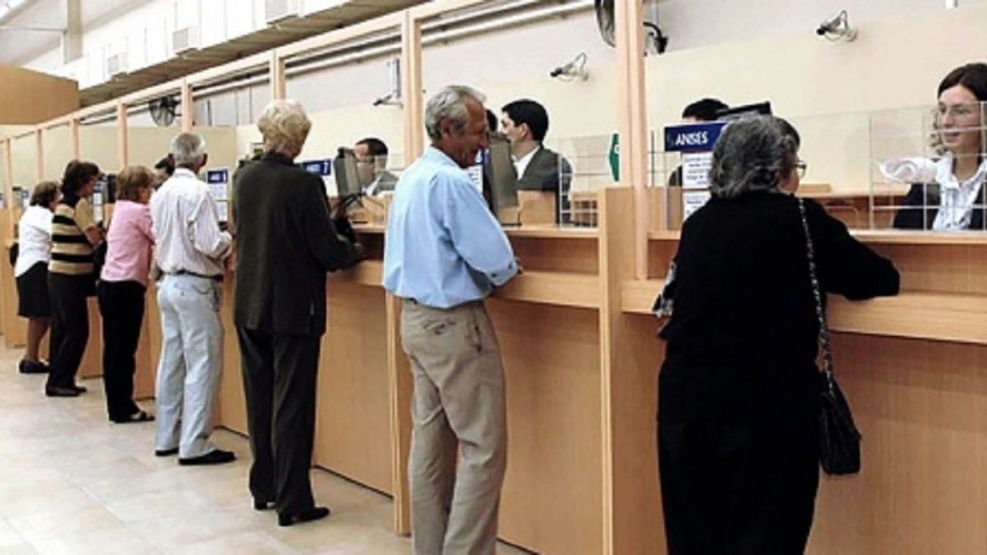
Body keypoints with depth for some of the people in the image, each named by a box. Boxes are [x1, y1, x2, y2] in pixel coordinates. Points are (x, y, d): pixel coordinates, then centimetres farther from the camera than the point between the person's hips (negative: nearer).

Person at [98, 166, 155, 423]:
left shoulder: (120, 209, 14)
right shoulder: (139, 211, -12)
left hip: (108, 284, 9)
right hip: (126, 287, -9)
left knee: (113, 348, 11)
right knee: (124, 349, -2)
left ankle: (117, 407, 19)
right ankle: (124, 409, 4)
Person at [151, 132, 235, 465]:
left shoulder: (160, 194, 7)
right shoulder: (197, 192, -16)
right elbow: (210, 244, -20)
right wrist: (230, 238, -1)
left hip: (169, 284, 8)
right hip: (195, 286, -8)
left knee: (172, 362, 14)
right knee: (202, 365, -3)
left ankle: (167, 438, 22)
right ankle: (194, 445, -2)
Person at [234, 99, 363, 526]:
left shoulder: (244, 179, 2)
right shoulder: (304, 184, -18)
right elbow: (327, 251, -17)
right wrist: (354, 251, 5)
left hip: (249, 306, 6)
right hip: (292, 310, -6)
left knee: (259, 399, 16)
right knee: (292, 405, 1)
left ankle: (263, 488, 28)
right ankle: (291, 502, 8)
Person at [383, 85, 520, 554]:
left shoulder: (409, 178, 11)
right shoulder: (451, 182, -19)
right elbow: (495, 259, -22)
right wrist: (505, 270, 1)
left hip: (415, 316, 10)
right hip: (453, 322, -10)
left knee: (430, 442, 14)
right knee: (483, 448, -4)